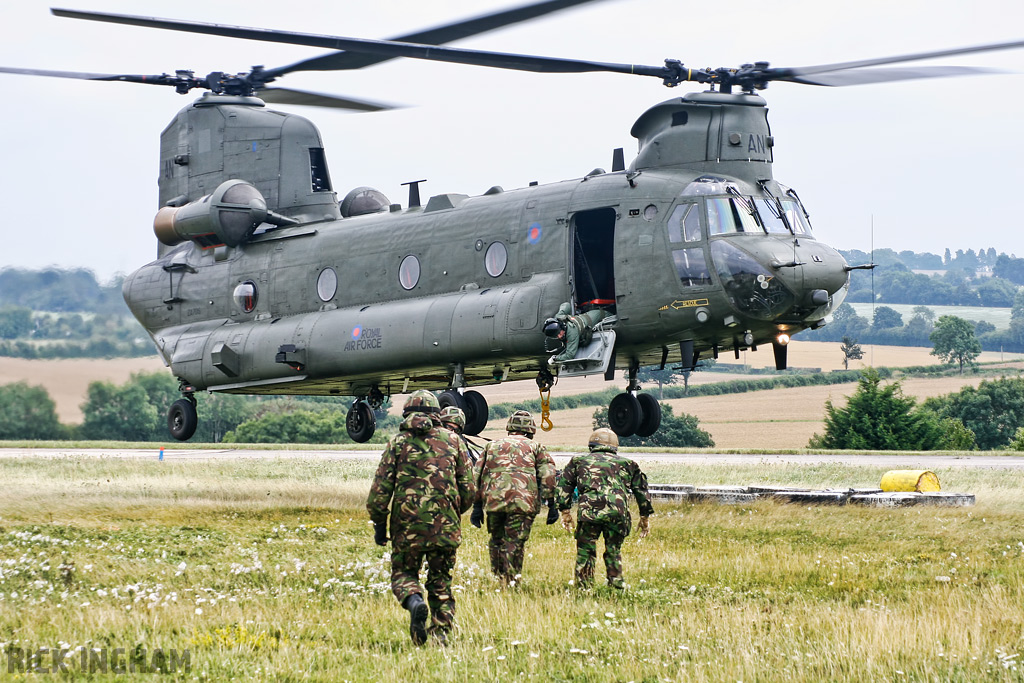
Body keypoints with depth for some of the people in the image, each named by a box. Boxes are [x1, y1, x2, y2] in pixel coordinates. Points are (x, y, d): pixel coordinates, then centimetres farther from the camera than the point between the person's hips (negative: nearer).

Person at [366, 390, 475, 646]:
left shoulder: (397, 443, 3)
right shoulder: (451, 440, 8)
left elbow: (380, 488, -1)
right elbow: (469, 488, 9)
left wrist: (379, 523, 8)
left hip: (408, 524, -2)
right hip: (445, 526, 2)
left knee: (403, 573, 13)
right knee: (441, 581, 14)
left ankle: (414, 601, -18)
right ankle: (441, 633, 5)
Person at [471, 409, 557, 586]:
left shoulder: (492, 446, 23)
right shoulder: (535, 447, 16)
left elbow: (477, 475, 17)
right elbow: (548, 477, 4)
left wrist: (477, 506, 17)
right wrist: (552, 506, 4)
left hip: (493, 499, 2)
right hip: (523, 502, -2)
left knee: (496, 540, 18)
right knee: (515, 544, -1)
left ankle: (499, 577, 22)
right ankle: (511, 583, -5)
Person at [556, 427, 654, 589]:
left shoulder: (579, 460, 25)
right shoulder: (626, 463, 26)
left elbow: (564, 484, 21)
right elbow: (641, 489, 25)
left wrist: (565, 511, 21)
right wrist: (645, 517, 29)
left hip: (589, 510, -1)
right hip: (618, 513, 1)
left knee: (585, 551, 8)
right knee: (614, 551, 16)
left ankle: (584, 587, 5)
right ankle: (616, 584, 11)